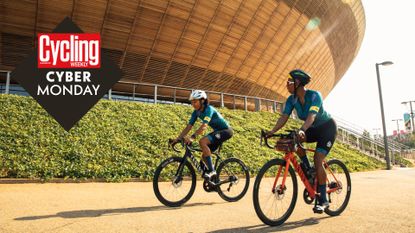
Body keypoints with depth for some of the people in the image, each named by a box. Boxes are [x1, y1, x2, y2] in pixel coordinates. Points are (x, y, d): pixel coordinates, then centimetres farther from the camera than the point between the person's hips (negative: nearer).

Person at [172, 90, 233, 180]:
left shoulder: (209, 109, -25)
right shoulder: (196, 112, -3)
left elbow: (204, 126, -39)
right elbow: (188, 127, -6)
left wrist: (192, 137, -51)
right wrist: (178, 138, -18)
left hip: (226, 130, -9)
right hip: (218, 131, 9)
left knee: (202, 141, -28)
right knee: (205, 155, 4)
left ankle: (211, 171, -21)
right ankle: (214, 177, 21)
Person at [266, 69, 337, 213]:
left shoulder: (314, 96, -27)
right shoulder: (292, 99, -11)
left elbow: (311, 115, -42)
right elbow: (284, 117, -21)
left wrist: (302, 130, -61)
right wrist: (272, 131, -37)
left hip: (327, 128, -5)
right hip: (313, 129, 6)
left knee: (317, 160, -17)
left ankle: (323, 200, -6)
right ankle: (308, 169, -3)